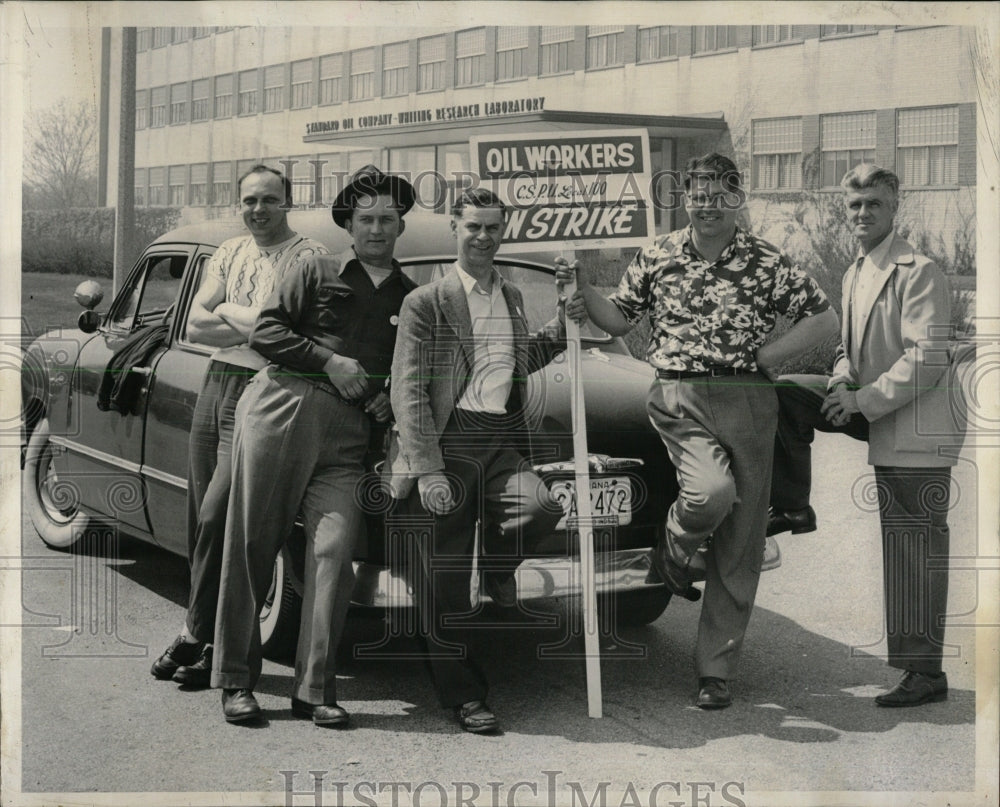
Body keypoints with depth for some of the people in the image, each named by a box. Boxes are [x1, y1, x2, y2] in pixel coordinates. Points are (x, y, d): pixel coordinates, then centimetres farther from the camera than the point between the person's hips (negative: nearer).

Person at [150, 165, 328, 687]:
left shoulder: (308, 255, -5)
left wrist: (228, 309, -2)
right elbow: (195, 326, 7)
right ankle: (202, 635, 18)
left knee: (218, 515, -11)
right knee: (201, 517, 8)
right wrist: (251, 325, -7)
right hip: (216, 383, 7)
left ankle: (198, 636, 1)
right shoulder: (229, 253, 14)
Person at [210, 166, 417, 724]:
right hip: (282, 405, -1)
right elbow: (265, 332, 4)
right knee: (252, 545, -2)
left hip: (349, 433, 2)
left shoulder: (411, 297, 20)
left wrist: (389, 401, 4)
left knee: (334, 552, -11)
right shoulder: (317, 273, 12)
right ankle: (236, 679, 5)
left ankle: (315, 688, -6)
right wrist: (329, 359, -6)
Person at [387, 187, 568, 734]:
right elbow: (408, 392, -6)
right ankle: (463, 695, 14)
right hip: (448, 440, -4)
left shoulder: (511, 297, 18)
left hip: (503, 437, 4)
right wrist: (427, 469, -15)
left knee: (540, 506, -26)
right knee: (445, 581, 0)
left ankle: (499, 563, 8)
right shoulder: (426, 303, -1)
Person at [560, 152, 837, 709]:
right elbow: (620, 320, 15)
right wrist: (585, 291, -2)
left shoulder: (766, 263, 2)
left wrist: (768, 356, -4)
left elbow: (825, 320, 4)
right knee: (713, 490, -31)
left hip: (747, 402, 1)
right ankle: (674, 548, 7)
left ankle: (718, 669, 12)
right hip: (678, 398, 0)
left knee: (740, 546, 1)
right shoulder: (657, 257, 8)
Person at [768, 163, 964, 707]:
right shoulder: (855, 274, 13)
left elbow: (927, 360, -21)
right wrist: (843, 382, 0)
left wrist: (864, 400, -21)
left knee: (914, 551, -5)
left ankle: (926, 674, 2)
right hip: (878, 421, 8)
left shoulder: (918, 273, -14)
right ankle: (792, 508, 14)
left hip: (915, 430, -8)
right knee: (785, 395, 2)